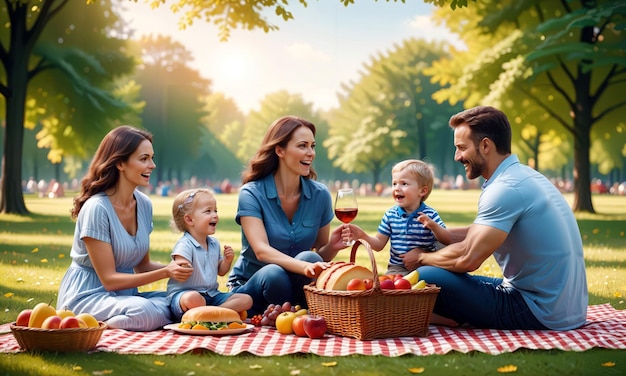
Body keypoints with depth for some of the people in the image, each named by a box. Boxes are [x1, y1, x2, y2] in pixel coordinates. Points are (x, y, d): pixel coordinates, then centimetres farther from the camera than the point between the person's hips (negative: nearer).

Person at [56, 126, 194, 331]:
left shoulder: (144, 204, 3)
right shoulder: (97, 208, -19)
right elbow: (109, 279, -18)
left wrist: (174, 268, -10)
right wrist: (165, 273, -23)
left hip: (122, 295, 7)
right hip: (87, 296, -7)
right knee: (145, 312, -34)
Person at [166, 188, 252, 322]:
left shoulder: (214, 243, 12)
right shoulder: (185, 245, -13)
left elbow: (220, 271, 20)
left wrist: (227, 260, 3)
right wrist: (179, 268, -41)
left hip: (211, 295, 8)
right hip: (183, 293, -8)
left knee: (246, 300, -5)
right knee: (194, 299, -44)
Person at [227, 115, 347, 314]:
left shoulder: (320, 195, -1)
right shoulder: (252, 194, -13)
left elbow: (321, 256, 7)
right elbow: (261, 251, -28)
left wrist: (332, 246, -18)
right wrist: (305, 267, -45)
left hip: (297, 287, 3)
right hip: (250, 286, -3)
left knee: (310, 258, -30)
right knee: (274, 274, -38)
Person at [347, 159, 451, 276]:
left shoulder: (430, 215, -4)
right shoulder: (390, 215, 4)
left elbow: (447, 241, -8)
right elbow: (379, 244, 7)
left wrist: (433, 226, -25)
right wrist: (363, 236, -13)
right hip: (398, 268, 2)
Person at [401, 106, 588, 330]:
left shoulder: (506, 189, -19)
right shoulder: (524, 176, 13)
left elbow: (467, 258, -23)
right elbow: (479, 234, 21)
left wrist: (422, 257, -5)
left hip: (539, 313, -10)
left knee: (426, 279, -19)